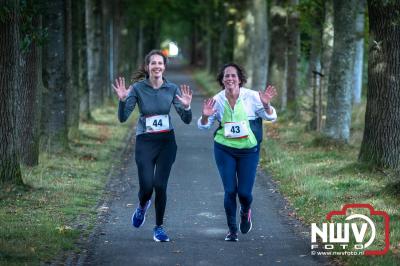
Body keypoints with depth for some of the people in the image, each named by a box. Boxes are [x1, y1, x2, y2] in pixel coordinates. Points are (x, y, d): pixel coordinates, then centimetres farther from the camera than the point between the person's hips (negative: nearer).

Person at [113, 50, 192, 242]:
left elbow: (187, 120, -1)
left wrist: (186, 106, -21)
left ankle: (159, 227, 13)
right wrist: (122, 100, -24)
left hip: (167, 142, 1)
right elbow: (122, 118, -8)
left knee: (160, 185, -5)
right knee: (146, 185, -10)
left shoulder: (172, 89, -1)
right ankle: (142, 206, 28)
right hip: (145, 142, -1)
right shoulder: (138, 88, -6)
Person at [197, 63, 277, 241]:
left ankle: (245, 212, 35)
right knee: (230, 190, -4)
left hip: (249, 150, -1)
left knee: (244, 192, -3)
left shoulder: (251, 97, -9)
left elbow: (271, 117, -4)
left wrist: (266, 105, -25)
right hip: (224, 150, 1)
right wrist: (205, 116, -20)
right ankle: (232, 230, 15)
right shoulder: (217, 100, -5)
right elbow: (203, 126, 2)